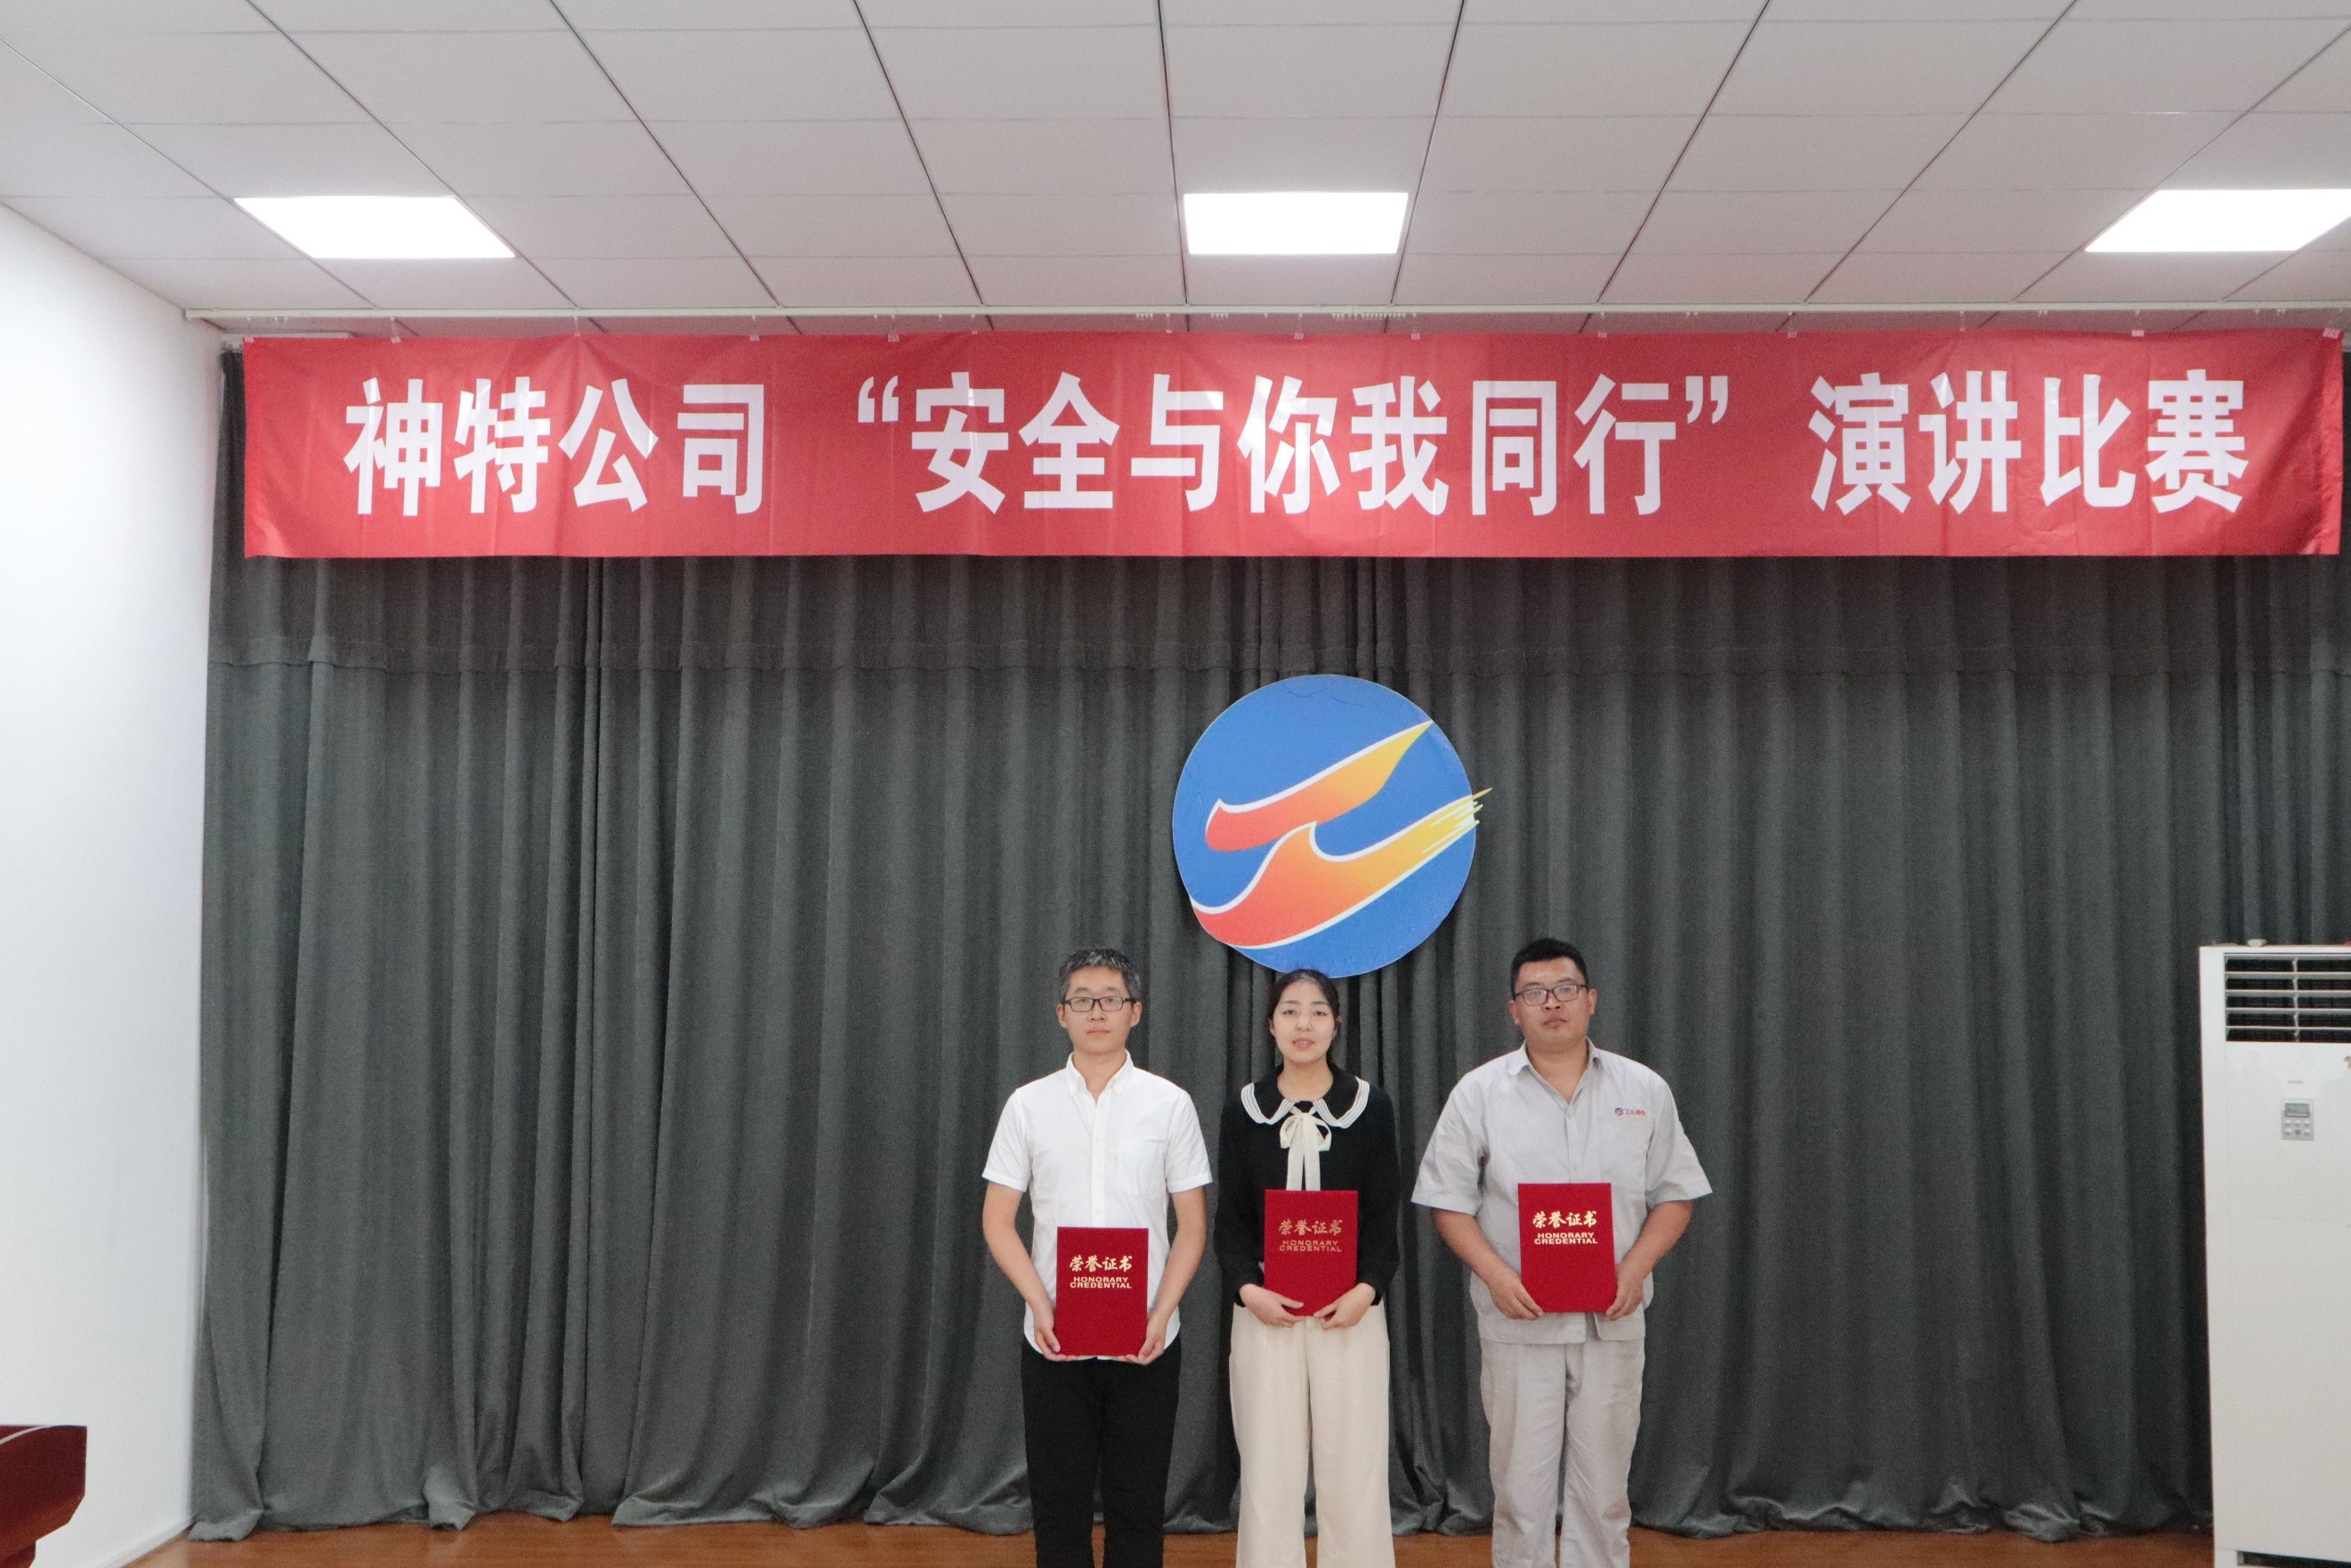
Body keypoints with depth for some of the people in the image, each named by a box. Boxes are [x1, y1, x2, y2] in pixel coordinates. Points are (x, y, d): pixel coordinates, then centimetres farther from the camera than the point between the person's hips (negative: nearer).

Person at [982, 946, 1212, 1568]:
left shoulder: (1170, 1104, 0)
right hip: (1052, 1339, 1)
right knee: (1059, 1505, 8)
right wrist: (1040, 1306, -10)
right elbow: (997, 1220, 3)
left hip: (1145, 1342, 0)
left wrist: (1161, 1314, -10)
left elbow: (1193, 1225, 2)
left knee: (1138, 1507, 7)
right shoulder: (1028, 1104, 2)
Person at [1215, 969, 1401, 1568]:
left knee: (1353, 1468, 0)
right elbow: (1230, 1220, 4)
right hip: (1264, 1310, 1)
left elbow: (1384, 1217, 3)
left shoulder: (1371, 1108, 3)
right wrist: (1246, 1289, -12)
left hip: (1351, 1310, 0)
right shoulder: (1243, 1111, 5)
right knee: (1268, 1469, 2)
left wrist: (1367, 1289, -12)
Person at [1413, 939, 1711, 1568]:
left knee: (1604, 1486, 8)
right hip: (1517, 1320, -1)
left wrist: (1636, 1266, -8)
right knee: (1521, 1483, 5)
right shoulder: (1478, 1092, 1)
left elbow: (1675, 1195, 7)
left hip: (1612, 1321, 1)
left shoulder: (1644, 1090, 5)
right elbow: (1450, 1201, 1)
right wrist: (1495, 1273, -14)